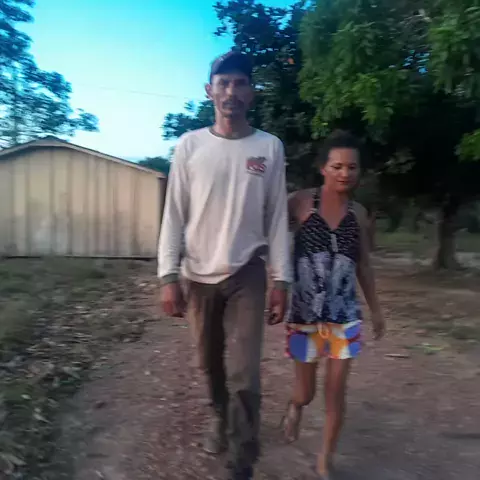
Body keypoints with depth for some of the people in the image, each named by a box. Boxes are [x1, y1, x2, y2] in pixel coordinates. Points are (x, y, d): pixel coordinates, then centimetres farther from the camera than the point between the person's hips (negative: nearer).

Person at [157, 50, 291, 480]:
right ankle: (222, 421, 44)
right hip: (198, 275, 2)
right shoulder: (190, 145, -1)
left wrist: (281, 280, -3)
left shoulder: (270, 147, 0)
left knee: (245, 375, -5)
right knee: (211, 364, 17)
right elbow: (174, 214, -2)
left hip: (246, 274, -1)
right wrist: (169, 276, -9)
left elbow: (277, 217, 1)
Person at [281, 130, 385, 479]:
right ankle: (295, 408, 49)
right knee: (306, 391, 11)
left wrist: (376, 308, 16)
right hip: (305, 313, -2)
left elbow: (363, 264, 12)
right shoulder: (300, 202, -7)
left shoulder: (358, 213, 4)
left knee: (337, 391, 6)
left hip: (345, 314, 3)